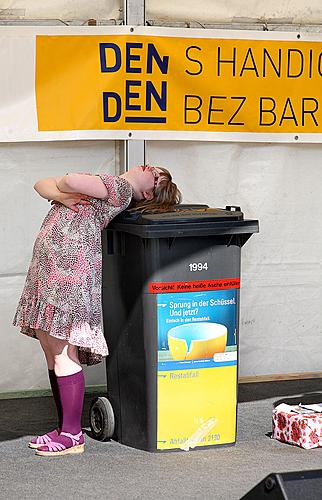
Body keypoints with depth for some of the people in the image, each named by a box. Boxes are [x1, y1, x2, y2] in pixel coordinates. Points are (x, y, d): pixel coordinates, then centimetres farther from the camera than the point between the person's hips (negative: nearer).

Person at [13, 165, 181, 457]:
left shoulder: (120, 188, -4)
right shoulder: (101, 184, 23)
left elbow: (71, 181, -17)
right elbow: (42, 184, 21)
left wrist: (60, 186, 5)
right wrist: (61, 196, 1)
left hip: (72, 268, -9)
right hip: (47, 268, 9)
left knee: (64, 354, -8)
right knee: (51, 353, 11)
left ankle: (72, 436, -1)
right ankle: (65, 428, 19)